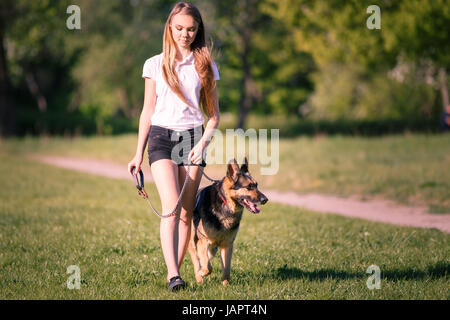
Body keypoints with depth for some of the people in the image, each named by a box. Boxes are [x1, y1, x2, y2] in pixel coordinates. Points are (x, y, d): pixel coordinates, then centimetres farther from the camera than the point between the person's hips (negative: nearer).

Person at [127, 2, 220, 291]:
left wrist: (203, 142, -7)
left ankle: (176, 270, 11)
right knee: (171, 206, -18)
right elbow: (148, 112, 11)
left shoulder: (206, 66, 9)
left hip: (192, 137, 2)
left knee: (187, 212, 0)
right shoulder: (155, 65, 8)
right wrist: (139, 154, 8)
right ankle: (173, 274, -26)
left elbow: (214, 114, 10)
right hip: (161, 137, -2)